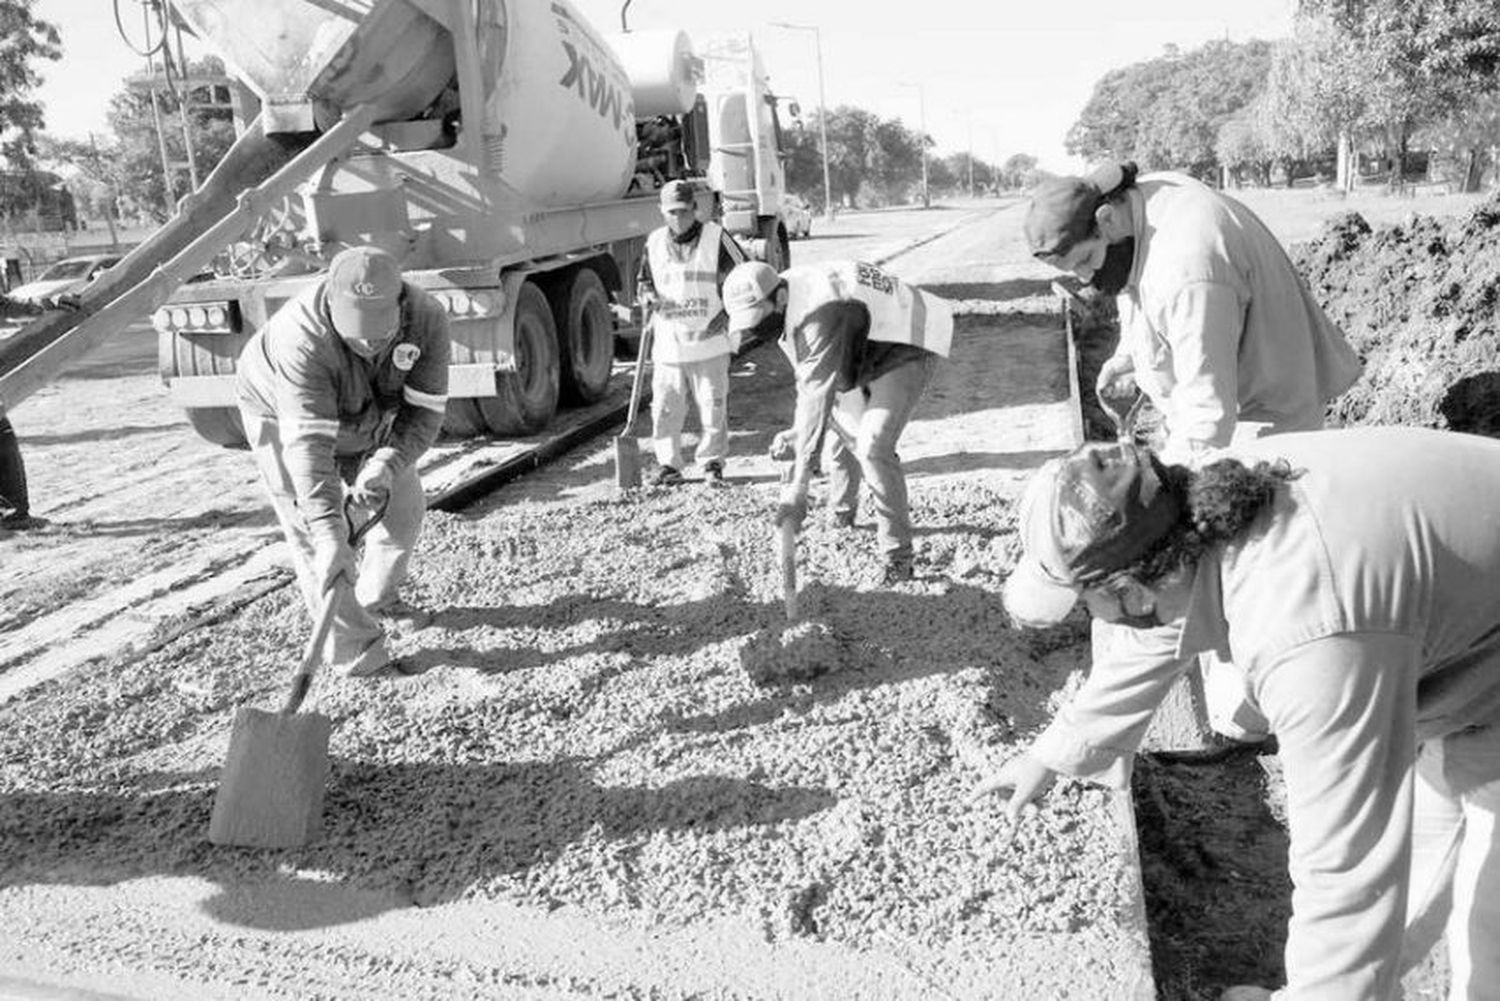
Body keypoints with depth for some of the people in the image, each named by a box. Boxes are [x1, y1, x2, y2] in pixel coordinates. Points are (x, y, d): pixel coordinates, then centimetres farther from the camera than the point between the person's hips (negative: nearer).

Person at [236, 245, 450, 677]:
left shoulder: (426, 319, -32)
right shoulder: (301, 338, -43)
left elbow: (424, 411, -28)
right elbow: (308, 443, -46)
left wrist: (386, 464, -45)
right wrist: (328, 533, -53)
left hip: (369, 419, 5)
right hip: (283, 417, -4)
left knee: (403, 508, 12)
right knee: (313, 535, -12)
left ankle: (376, 600, 38)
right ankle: (354, 649, -2)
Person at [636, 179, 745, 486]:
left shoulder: (715, 237, -1)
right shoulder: (654, 242, 8)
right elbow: (642, 281, 20)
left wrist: (728, 312, -8)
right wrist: (648, 295, -3)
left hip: (710, 342, -2)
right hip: (668, 342, 2)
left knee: (713, 407, 4)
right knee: (665, 408, 1)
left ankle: (712, 463, 19)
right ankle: (669, 464, 13)